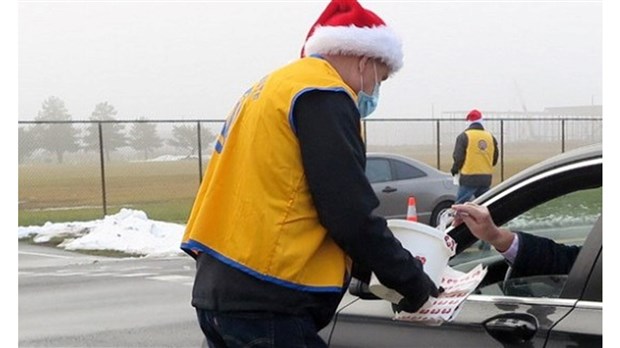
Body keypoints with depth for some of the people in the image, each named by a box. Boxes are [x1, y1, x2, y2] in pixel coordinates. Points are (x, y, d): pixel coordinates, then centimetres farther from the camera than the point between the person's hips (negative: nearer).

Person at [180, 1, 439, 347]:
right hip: (263, 303, -10)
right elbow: (351, 216, -13)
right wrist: (411, 280, 0)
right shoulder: (324, 96, -9)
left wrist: (365, 268, 20)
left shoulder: (274, 87, 21)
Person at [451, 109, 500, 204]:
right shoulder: (490, 136, 10)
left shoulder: (464, 136, -7)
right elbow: (495, 158, 15)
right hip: (486, 179, 5)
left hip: (469, 178, -5)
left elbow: (458, 157, -9)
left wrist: (454, 170, 9)